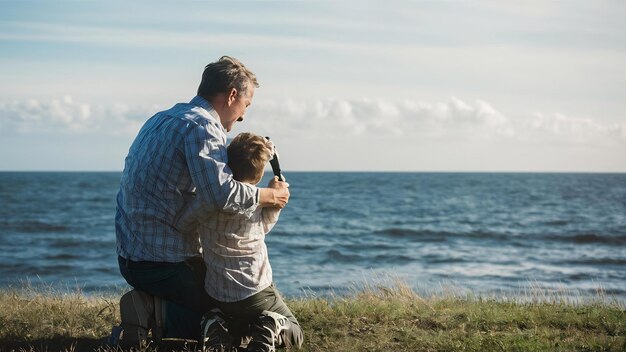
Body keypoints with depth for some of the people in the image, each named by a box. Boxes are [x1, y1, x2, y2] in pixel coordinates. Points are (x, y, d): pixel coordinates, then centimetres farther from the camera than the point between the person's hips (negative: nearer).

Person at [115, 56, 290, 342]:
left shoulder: (165, 118, 15)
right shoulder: (202, 126, -15)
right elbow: (222, 194, -28)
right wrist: (268, 196, -12)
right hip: (163, 262, -9)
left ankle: (147, 309, 12)